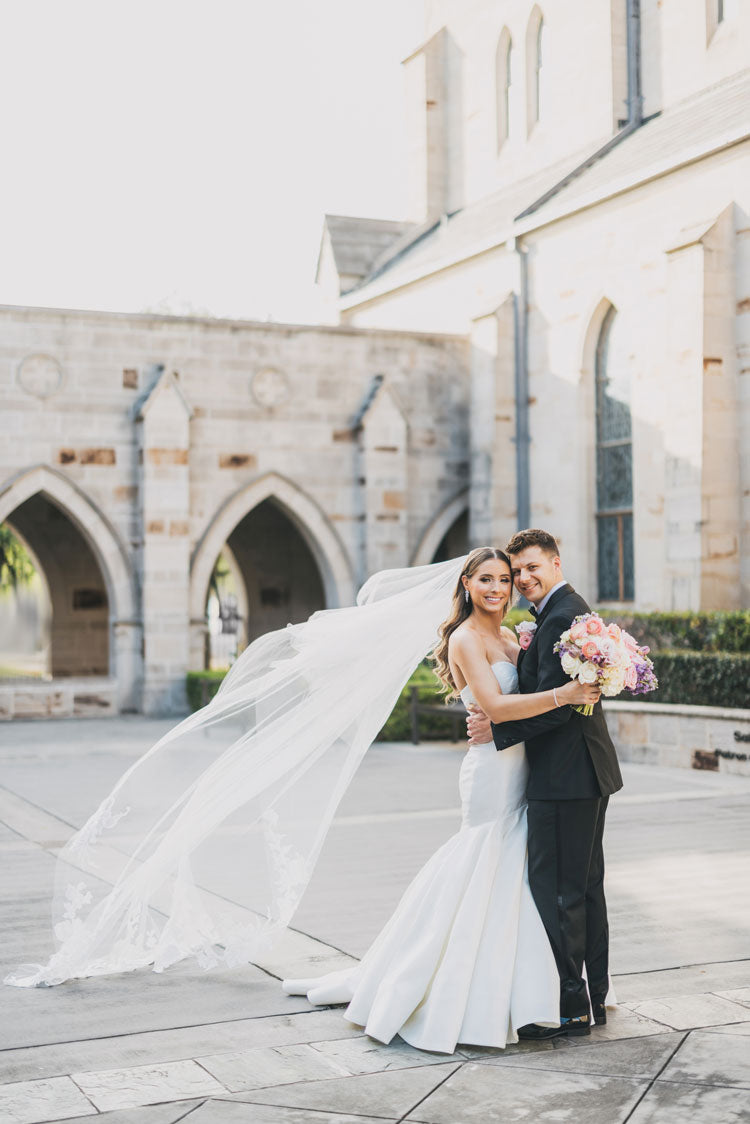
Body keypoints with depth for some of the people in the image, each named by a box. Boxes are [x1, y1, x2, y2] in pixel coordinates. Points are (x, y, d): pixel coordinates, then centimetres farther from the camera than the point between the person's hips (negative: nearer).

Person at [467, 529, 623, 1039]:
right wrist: (525, 654, 2)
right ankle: (594, 997, 25)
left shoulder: (560, 618, -16)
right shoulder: (572, 609, 16)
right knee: (586, 886, 16)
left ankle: (569, 1006, 3)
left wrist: (499, 730, -15)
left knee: (557, 892, -4)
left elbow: (555, 704, -22)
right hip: (588, 771, 11)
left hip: (565, 777, -11)